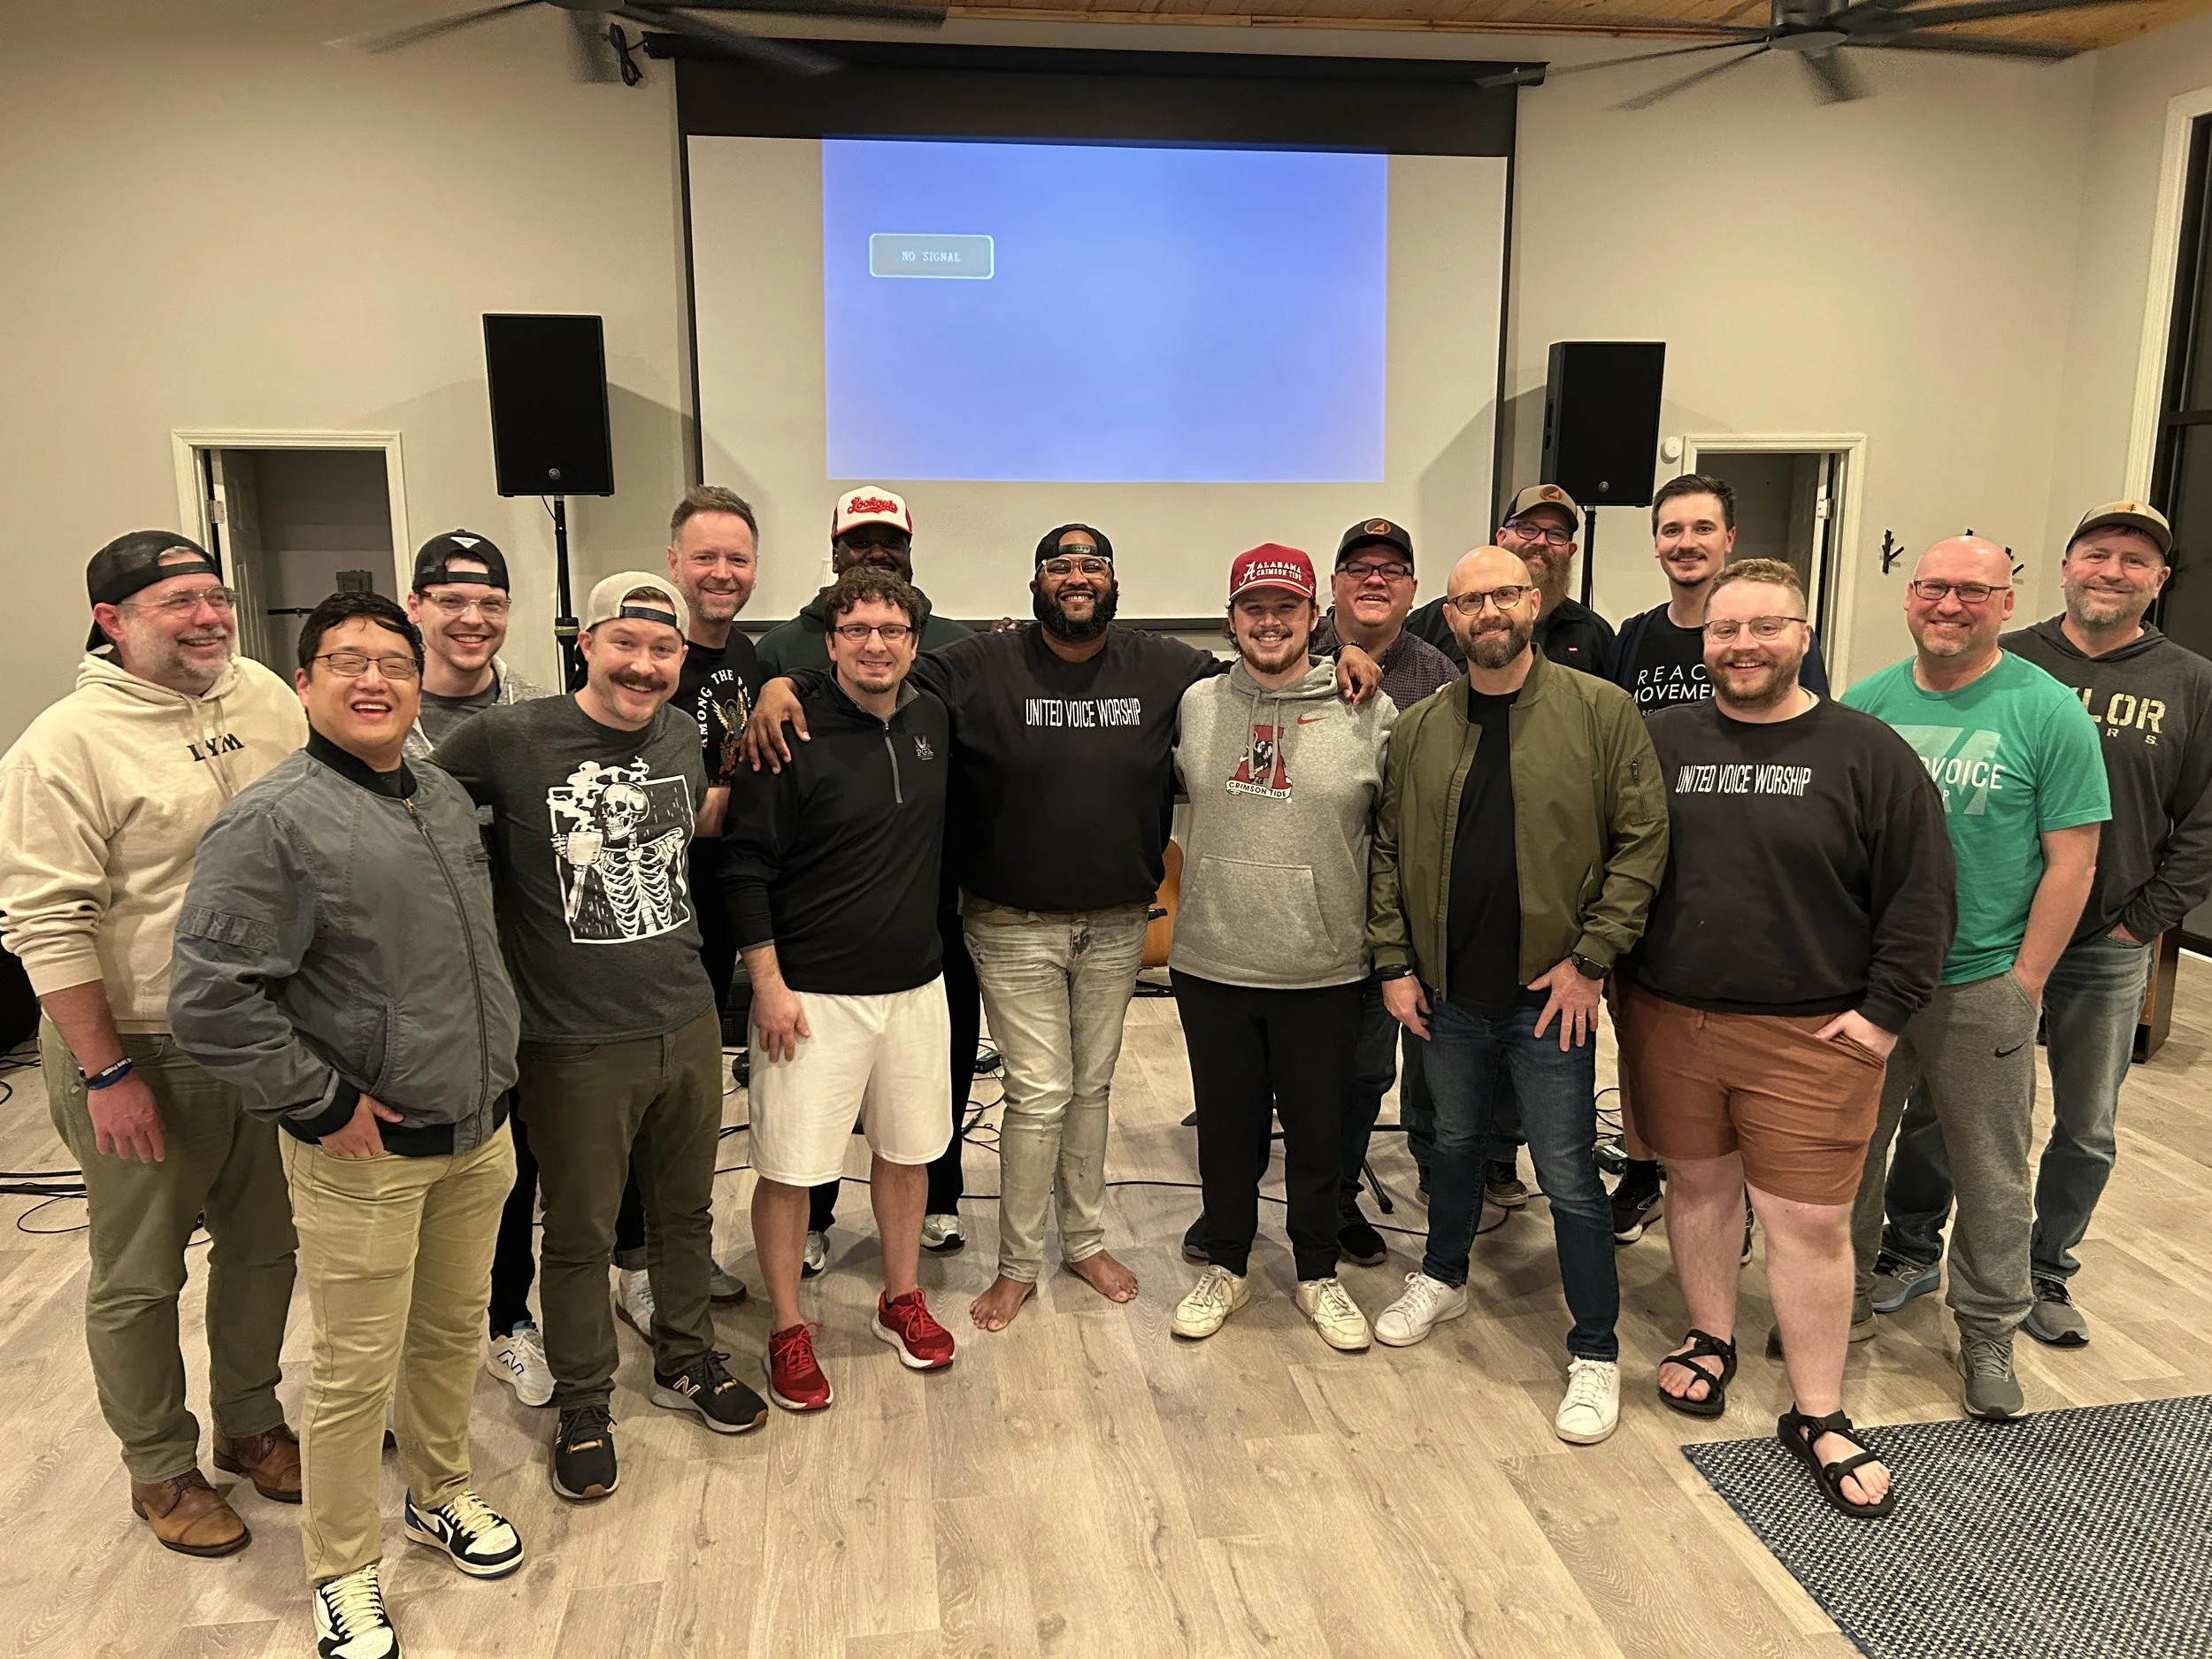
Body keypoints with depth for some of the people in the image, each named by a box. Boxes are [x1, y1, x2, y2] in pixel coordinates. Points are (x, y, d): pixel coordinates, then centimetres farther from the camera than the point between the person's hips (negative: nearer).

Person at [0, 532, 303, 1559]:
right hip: (142, 1054, -5)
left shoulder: (267, 698, 2)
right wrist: (107, 1072, -16)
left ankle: (250, 1422, 39)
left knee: (263, 1247, 19)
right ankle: (160, 1467, 31)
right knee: (140, 1277, 12)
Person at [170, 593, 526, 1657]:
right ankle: (343, 1571, 28)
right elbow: (208, 999, -19)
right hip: (363, 1153, -6)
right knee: (355, 1369, 7)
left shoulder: (448, 799, 7)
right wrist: (322, 1104, -15)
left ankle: (441, 1495, 43)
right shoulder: (272, 822, -16)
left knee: (453, 1331, 21)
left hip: (478, 1134, 7)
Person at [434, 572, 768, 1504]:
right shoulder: (508, 740, -15)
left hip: (688, 1025, 5)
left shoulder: (683, 736, 3)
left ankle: (685, 1362, 43)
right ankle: (583, 1404, 34)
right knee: (580, 1234, 12)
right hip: (576, 1045, -5)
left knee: (686, 1210, 21)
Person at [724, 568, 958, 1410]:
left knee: (907, 1148, 16)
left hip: (914, 984, 5)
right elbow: (748, 866, -11)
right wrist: (769, 983, -13)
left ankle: (902, 1299, 35)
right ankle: (787, 1330, 20)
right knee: (790, 1166, 2)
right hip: (811, 992, -5)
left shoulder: (934, 722, 3)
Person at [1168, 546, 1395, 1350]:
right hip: (1211, 965, 2)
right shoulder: (1195, 706, 2)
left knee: (1319, 1133, 13)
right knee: (1226, 1128, 16)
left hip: (1323, 973, -2)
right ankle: (1226, 1266, 35)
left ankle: (1319, 1274, 34)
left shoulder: (1372, 714, -5)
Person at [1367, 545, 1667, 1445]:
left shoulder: (1600, 710, -8)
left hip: (1549, 996, -3)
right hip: (1448, 993, 4)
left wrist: (1590, 959, -13)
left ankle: (1595, 1352, 21)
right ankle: (1443, 1277, 46)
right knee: (1456, 1141, 23)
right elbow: (1388, 852, 6)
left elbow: (1642, 840, -9)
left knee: (1569, 1177, 4)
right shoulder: (1417, 727, 2)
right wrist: (1394, 962, 1)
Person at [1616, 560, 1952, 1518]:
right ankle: (1711, 1340, 38)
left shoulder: (1868, 754, -3)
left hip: (1812, 1036, -2)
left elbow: (1919, 896, -2)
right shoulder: (1659, 742, 4)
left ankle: (1818, 1416, 18)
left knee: (1809, 1221, 2)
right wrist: (1621, 984, 4)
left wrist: (1884, 1010, -8)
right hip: (1672, 1023, 3)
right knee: (1700, 1186, 16)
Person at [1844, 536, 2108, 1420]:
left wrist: (2023, 980, -9)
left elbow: (2072, 861, -6)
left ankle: (1988, 1333, 29)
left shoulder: (2048, 711, -6)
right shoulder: (1862, 705, 2)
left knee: (1991, 1174, 11)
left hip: (1983, 987, -2)